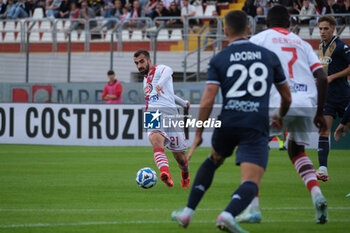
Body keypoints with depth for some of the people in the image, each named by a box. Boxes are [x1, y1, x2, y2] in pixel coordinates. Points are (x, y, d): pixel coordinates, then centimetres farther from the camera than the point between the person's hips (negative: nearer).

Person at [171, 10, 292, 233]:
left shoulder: (218, 60, 5)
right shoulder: (269, 56, 10)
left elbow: (207, 100, -5)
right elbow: (287, 97, 18)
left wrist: (198, 133, 5)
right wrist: (281, 117, 39)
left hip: (228, 123, 2)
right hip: (257, 127, -2)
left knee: (213, 161, 31)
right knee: (251, 183, -8)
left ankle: (188, 212, 31)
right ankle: (228, 214, -38)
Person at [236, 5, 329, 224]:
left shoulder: (258, 39, 14)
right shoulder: (302, 43, 24)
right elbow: (322, 77, 13)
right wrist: (319, 113, 19)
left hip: (277, 104, -4)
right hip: (306, 102, 4)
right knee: (297, 151, 27)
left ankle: (253, 208, 0)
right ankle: (317, 194, 2)